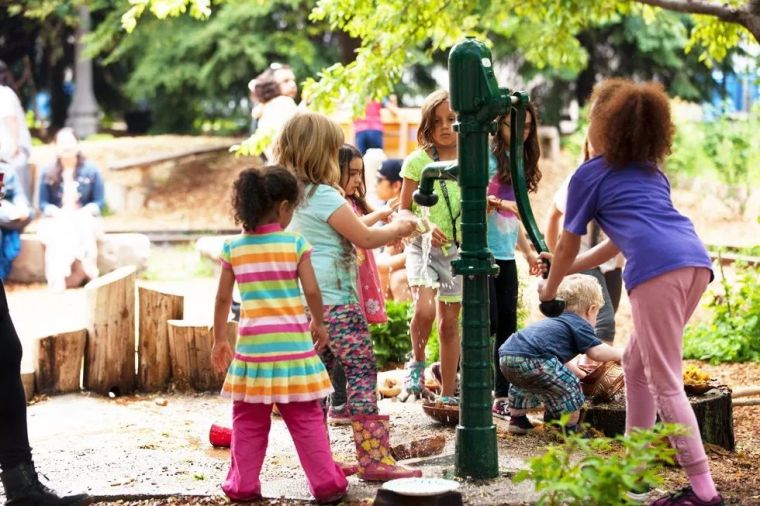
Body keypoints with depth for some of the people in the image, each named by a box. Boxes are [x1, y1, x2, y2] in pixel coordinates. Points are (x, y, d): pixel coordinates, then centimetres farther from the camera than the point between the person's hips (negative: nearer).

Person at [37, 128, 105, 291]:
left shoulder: (91, 171, 7)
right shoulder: (48, 173, 8)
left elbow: (99, 202, 4)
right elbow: (43, 204, 6)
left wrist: (81, 213, -16)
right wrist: (59, 213, -16)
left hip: (84, 218, 0)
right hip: (56, 219, 0)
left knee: (82, 229, -37)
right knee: (59, 232, -36)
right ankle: (58, 279, -42)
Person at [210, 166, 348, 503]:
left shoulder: (233, 248, 2)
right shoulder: (294, 242, -4)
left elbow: (223, 298, 5)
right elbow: (311, 290, -6)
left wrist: (219, 340, 16)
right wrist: (318, 324, 11)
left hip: (252, 344, 2)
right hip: (292, 343, -1)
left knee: (248, 419, 12)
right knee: (306, 417, 5)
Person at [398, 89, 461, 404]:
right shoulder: (417, 161, -5)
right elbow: (404, 211, -2)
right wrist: (425, 227, -20)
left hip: (458, 248, 3)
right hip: (424, 246, -3)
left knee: (450, 322, 8)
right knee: (424, 309, -26)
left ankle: (448, 395, 17)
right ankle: (417, 362, 3)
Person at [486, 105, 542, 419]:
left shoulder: (521, 163, 15)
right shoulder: (488, 157, -7)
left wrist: (528, 252, 21)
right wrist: (498, 202, -29)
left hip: (506, 255, 7)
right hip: (483, 250, -7)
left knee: (507, 323, 5)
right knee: (489, 322, -8)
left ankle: (502, 395, 9)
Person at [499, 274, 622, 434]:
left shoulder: (555, 321, 34)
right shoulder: (579, 324, 6)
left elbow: (560, 359, 47)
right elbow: (596, 351, -6)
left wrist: (580, 373, 55)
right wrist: (618, 354, 11)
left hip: (506, 354, 9)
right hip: (529, 359, -9)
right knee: (569, 385, 5)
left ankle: (517, 419, 44)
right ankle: (571, 430, 13)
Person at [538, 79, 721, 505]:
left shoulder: (590, 174, 14)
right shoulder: (651, 171, 32)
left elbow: (567, 246, 24)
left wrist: (550, 288, 42)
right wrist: (571, 268, 50)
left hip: (658, 268, -7)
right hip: (696, 261, 7)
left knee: (666, 382, -5)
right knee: (637, 363, 20)